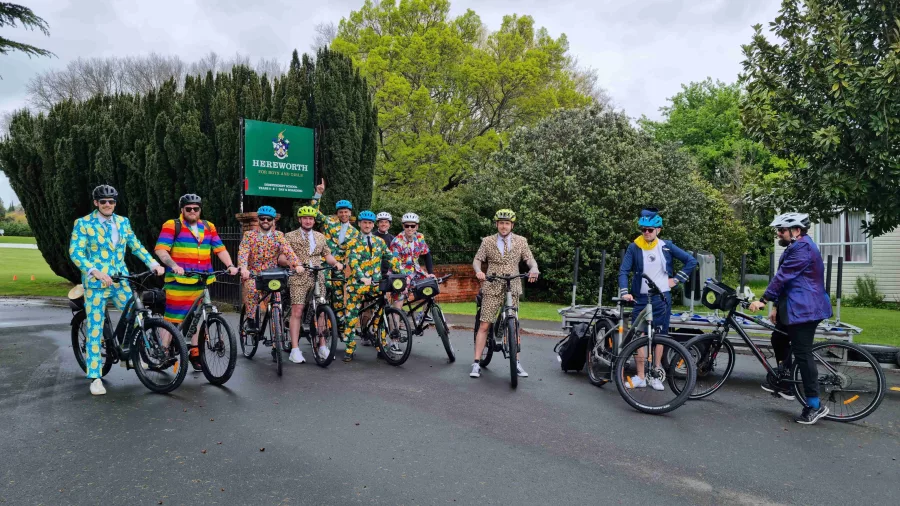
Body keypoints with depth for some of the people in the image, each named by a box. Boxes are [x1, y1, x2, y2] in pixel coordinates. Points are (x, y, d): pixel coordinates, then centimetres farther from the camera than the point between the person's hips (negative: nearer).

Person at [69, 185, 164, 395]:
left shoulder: (123, 222, 9)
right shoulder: (83, 224, -4)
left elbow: (136, 246, 11)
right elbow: (75, 253, -11)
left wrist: (153, 263, -3)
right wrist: (95, 271, -25)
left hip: (121, 281, 4)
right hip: (95, 283, -4)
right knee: (95, 330, 0)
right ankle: (95, 377, 7)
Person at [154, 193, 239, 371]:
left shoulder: (208, 227, 14)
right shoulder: (172, 226, 0)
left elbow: (220, 249, 11)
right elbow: (160, 249, -9)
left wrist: (230, 265, -4)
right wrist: (173, 265, -25)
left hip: (201, 283, 5)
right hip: (178, 282, -5)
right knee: (172, 319, -4)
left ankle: (194, 354, 21)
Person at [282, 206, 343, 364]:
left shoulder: (320, 237, 17)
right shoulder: (290, 236, 5)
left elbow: (327, 255, 16)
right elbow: (281, 258, -1)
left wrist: (336, 263, -5)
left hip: (318, 278, 4)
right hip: (299, 279, -4)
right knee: (297, 312, -8)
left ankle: (322, 346, 13)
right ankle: (295, 350, -6)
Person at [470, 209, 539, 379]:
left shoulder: (521, 241, 7)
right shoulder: (488, 241, 5)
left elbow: (530, 259, 1)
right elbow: (477, 259, 2)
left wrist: (533, 269, -21)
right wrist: (478, 271, -19)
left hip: (512, 289, 1)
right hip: (492, 289, -1)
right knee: (484, 326, -5)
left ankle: (516, 363, 17)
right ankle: (476, 363, 0)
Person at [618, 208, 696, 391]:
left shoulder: (666, 246, -1)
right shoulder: (634, 247, -3)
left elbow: (691, 261, 4)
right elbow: (623, 271, -8)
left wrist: (676, 279, -2)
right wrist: (624, 292, -22)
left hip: (662, 298, 1)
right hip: (641, 298, 0)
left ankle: (655, 375, 17)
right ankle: (640, 377, 8)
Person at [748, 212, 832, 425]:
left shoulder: (802, 247, -18)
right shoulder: (796, 247, 17)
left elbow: (782, 277, -22)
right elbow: (785, 279, 19)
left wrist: (763, 300, -21)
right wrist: (777, 306, 19)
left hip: (804, 309, -11)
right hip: (794, 307, 11)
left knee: (802, 354, -8)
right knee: (778, 339, 21)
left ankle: (815, 406, -1)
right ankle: (784, 384, 32)